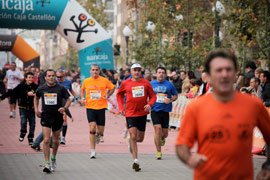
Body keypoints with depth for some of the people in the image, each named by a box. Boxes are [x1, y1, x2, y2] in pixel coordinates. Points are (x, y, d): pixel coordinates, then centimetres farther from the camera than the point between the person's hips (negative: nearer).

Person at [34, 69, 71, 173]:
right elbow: (36, 98, 21)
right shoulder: (41, 89, 1)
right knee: (46, 140, -12)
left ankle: (53, 158, 37)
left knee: (55, 140, 12)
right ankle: (47, 164, -13)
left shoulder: (61, 88, -4)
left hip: (58, 117, 0)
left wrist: (64, 107, -17)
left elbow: (68, 100, 2)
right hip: (45, 117, 0)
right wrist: (36, 109, 10)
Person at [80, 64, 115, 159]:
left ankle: (98, 135, 44)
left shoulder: (104, 80, -1)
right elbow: (82, 89, 22)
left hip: (101, 107, 0)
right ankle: (93, 151, -5)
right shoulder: (86, 81, 3)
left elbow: (112, 88, 12)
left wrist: (108, 95, -5)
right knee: (92, 128, -14)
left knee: (100, 131, 4)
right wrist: (82, 98, 5)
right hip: (90, 107, 0)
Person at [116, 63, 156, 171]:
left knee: (140, 138, 10)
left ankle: (131, 141, 46)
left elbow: (153, 96, 8)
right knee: (133, 136, -12)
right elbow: (119, 94, 17)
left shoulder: (146, 83, 2)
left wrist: (149, 104, -12)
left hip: (142, 113, 2)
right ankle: (135, 161, -8)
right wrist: (121, 107, 6)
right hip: (130, 113, -2)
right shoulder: (125, 83, 1)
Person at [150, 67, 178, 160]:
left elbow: (175, 95, 12)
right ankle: (158, 152, -8)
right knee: (158, 129, -16)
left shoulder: (170, 85, 4)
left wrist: (170, 100, -8)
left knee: (165, 133, 4)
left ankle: (162, 139, 44)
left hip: (165, 110, 1)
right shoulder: (151, 84, 4)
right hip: (155, 110, -1)